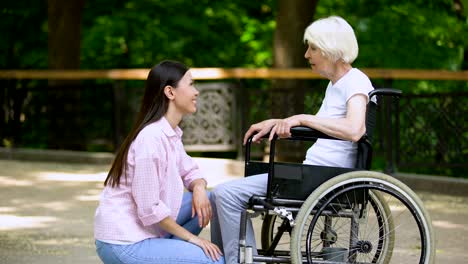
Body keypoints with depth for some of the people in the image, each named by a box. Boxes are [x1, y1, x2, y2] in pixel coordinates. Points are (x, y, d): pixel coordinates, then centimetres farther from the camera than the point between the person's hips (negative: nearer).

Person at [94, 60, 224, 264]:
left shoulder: (171, 132, 8)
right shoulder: (151, 139, -22)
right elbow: (150, 210, -21)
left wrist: (199, 188, -8)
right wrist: (191, 238, -11)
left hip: (144, 231, 9)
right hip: (124, 245, -9)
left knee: (209, 201, 6)